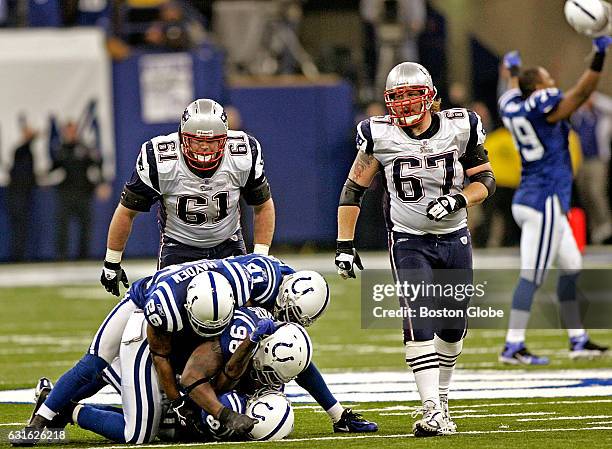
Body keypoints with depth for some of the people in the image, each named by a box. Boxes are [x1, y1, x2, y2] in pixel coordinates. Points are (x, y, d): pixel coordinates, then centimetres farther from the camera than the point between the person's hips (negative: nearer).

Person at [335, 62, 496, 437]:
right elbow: (354, 190, 0)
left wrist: (457, 200, -20)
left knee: (453, 326, 10)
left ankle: (441, 397, 32)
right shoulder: (381, 136, -10)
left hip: (455, 238, 2)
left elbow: (485, 181, 0)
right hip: (409, 241, -2)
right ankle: (433, 412, -24)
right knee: (418, 322, -18)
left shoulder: (459, 128, -8)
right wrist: (345, 245, -4)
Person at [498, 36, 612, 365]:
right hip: (544, 202, -10)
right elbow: (582, 92, -20)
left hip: (528, 199, 10)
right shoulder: (543, 109, -15)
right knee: (532, 275, -8)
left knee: (571, 266, 16)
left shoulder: (512, 107, 8)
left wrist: (514, 70, 51)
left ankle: (578, 340, 20)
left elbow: (516, 92, 32)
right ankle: (513, 347, -8)